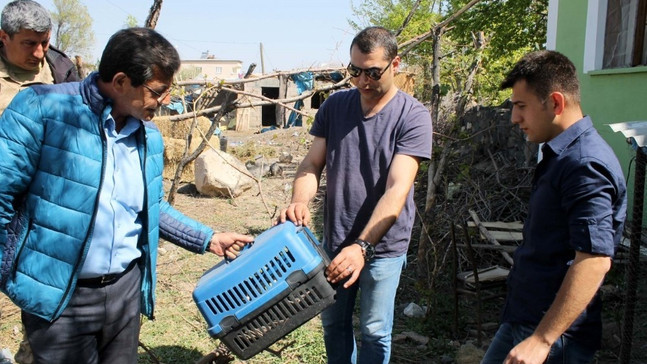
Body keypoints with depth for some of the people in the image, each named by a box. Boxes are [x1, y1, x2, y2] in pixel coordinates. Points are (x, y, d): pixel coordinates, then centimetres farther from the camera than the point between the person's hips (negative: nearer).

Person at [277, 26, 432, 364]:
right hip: (334, 239, 4)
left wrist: (362, 246, -32)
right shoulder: (334, 106, -1)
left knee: (374, 332, 9)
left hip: (382, 244, -4)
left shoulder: (413, 117, -15)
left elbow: (396, 190, -23)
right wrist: (299, 202, -23)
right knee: (333, 322, 19)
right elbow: (312, 164, -2)